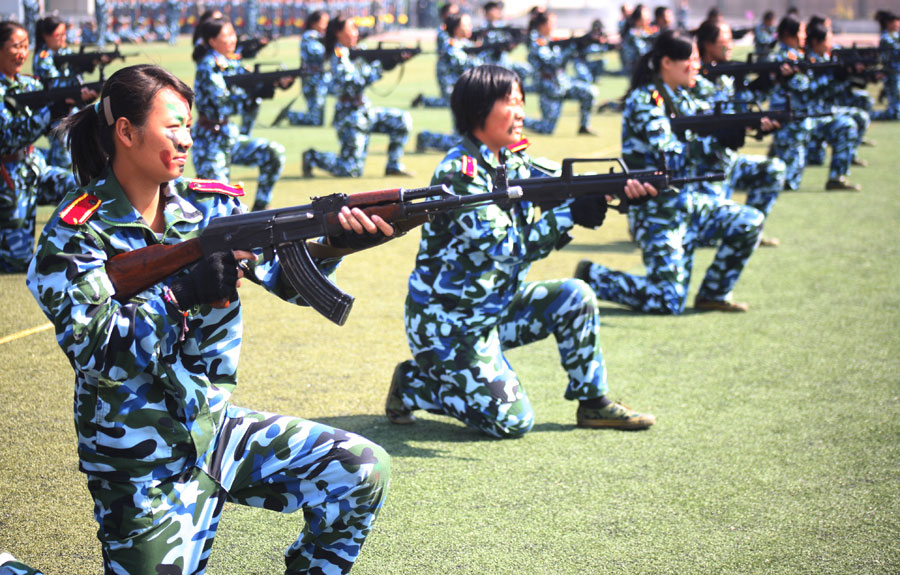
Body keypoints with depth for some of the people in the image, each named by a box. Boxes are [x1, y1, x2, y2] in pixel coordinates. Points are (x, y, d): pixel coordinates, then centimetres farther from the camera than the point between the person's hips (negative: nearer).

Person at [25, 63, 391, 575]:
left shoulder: (211, 206, 2)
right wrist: (181, 296, -31)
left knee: (364, 470, -6)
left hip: (217, 427, 5)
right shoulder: (77, 234, -13)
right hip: (144, 468, -5)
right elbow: (92, 351, -21)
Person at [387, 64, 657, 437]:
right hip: (447, 319, -8)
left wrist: (622, 188, -26)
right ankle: (412, 384, 6)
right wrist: (569, 216, -30)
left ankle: (593, 403, 6)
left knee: (574, 297, -6)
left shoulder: (513, 160, 4)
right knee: (512, 421, -12)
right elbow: (504, 247, -26)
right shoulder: (458, 172, -21)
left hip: (495, 305, 8)